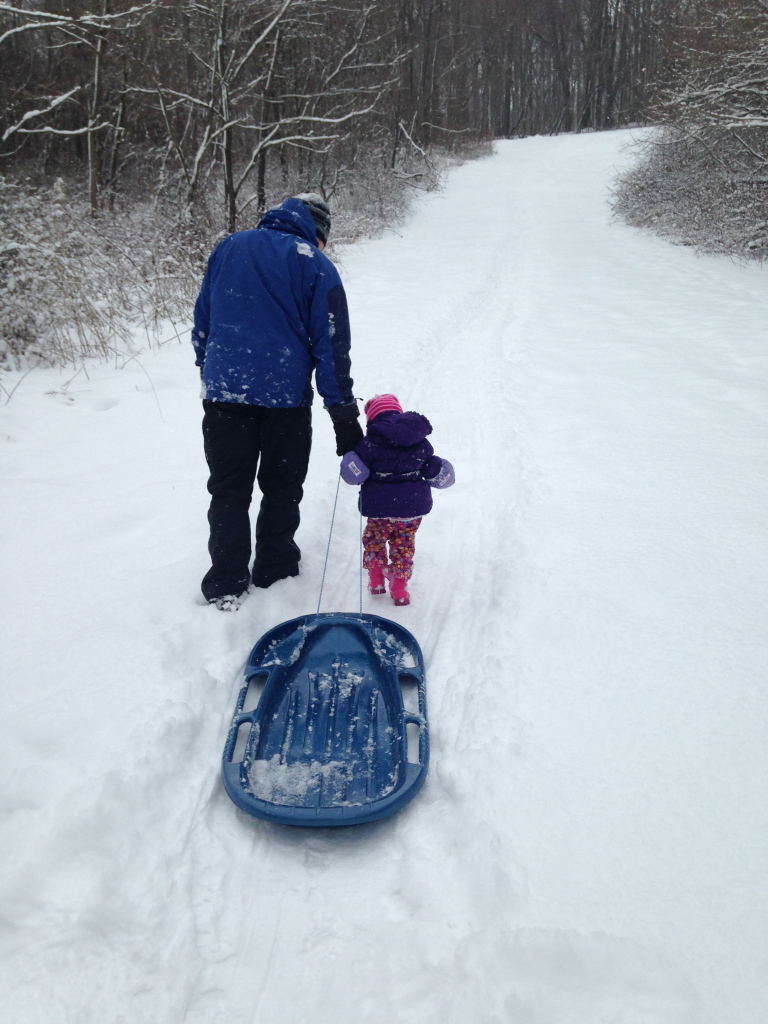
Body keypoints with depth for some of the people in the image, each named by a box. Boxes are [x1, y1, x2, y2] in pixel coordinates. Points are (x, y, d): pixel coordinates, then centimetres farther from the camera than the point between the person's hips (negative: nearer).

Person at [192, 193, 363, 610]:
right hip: (286, 395, -3)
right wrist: (344, 416, -2)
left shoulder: (228, 248, 11)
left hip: (223, 391, 3)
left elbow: (202, 319, 16)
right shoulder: (315, 265, -2)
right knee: (282, 487, 15)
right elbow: (331, 345, -4)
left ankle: (225, 584, 12)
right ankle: (275, 568, 24)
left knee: (228, 489, 10)